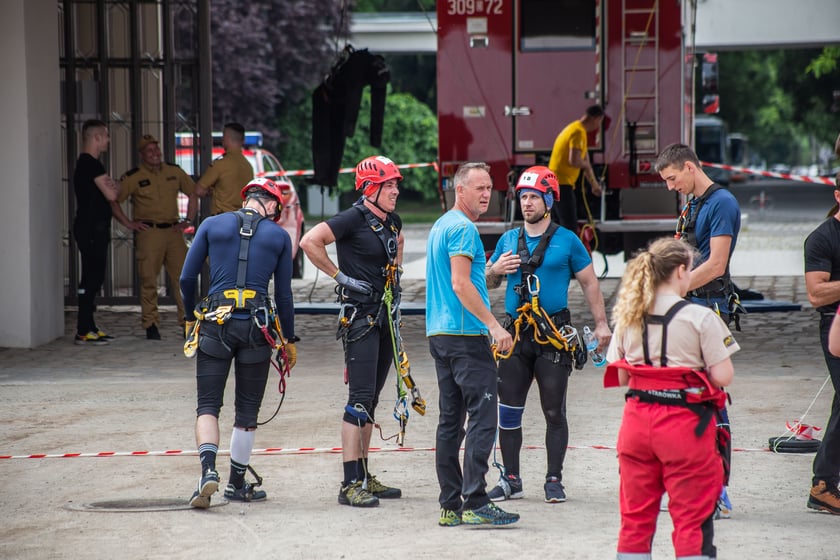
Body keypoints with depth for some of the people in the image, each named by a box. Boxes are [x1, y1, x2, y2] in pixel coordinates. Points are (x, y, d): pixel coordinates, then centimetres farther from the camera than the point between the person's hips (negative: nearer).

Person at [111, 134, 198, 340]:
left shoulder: (174, 172, 11)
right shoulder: (133, 177, -1)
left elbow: (192, 193, 23)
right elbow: (113, 201, 1)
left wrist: (188, 220, 14)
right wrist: (128, 224, -4)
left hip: (173, 231, 3)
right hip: (148, 232, -3)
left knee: (182, 277, 0)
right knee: (148, 279, -5)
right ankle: (151, 325, 1)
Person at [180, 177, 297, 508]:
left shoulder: (212, 225, 6)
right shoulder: (279, 236, 6)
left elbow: (187, 278, 5)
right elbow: (284, 294, 9)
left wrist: (191, 317, 22)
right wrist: (289, 341, 19)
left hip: (215, 323, 0)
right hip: (257, 328, 0)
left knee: (208, 406, 2)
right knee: (247, 410, 12)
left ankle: (208, 469, -21)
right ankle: (237, 484, 19)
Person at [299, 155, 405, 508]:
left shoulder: (392, 221, 11)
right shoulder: (354, 219, -14)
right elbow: (309, 242, -22)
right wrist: (340, 276, -16)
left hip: (384, 316, 8)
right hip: (360, 316, -8)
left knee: (371, 399, 13)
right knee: (360, 399, -12)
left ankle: (364, 476, 20)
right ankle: (351, 485, -14)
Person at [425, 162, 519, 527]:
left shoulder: (440, 226, 20)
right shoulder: (463, 228, -11)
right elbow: (460, 284, -20)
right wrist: (494, 325, -22)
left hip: (438, 333, 10)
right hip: (467, 334, -10)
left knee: (451, 420, 9)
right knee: (482, 417, -11)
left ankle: (450, 506, 9)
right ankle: (474, 503, -17)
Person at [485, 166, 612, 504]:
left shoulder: (567, 241, 2)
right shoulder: (508, 240, 12)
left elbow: (589, 283, 7)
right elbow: (488, 283, 22)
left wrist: (601, 324, 0)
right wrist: (496, 270, -2)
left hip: (553, 336, -3)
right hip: (516, 335, 3)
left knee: (554, 412, 0)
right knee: (508, 409, 2)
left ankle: (554, 481, 7)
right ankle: (511, 481, 9)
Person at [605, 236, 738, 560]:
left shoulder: (628, 317, 5)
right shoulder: (700, 318, -11)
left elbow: (621, 377, 9)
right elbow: (722, 377, -12)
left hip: (637, 421, 5)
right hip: (686, 423, -5)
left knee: (636, 515, 13)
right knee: (692, 520, -1)